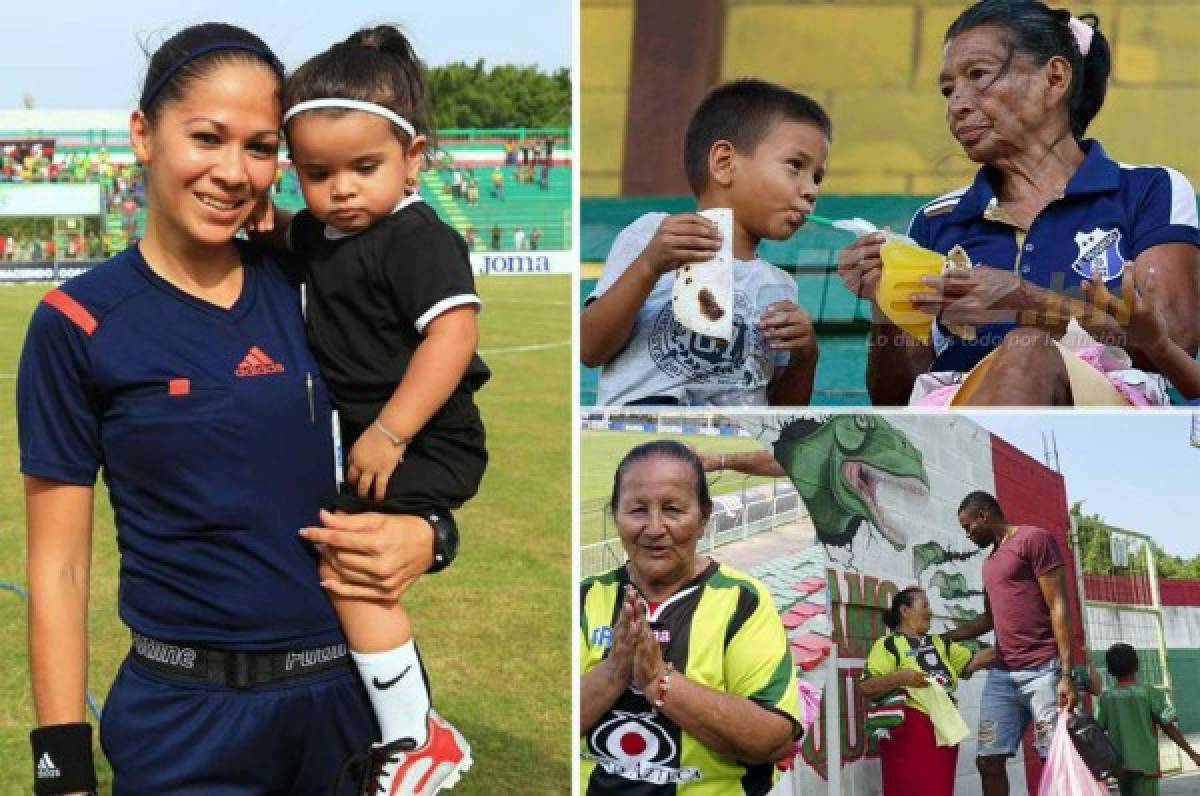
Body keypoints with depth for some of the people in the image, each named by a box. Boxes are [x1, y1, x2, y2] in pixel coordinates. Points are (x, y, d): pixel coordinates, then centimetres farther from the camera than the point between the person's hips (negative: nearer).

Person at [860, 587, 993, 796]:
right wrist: (899, 677, -21)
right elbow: (866, 688, -9)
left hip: (944, 730, 7)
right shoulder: (889, 644, -1)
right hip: (909, 731, -7)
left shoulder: (939, 643, 21)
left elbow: (971, 662, 12)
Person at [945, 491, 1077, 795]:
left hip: (1042, 671, -8)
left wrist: (1067, 674, -16)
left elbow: (1058, 606, -10)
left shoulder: (1034, 539, -3)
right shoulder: (990, 561, 23)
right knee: (988, 760, 2)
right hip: (1001, 674, 8)